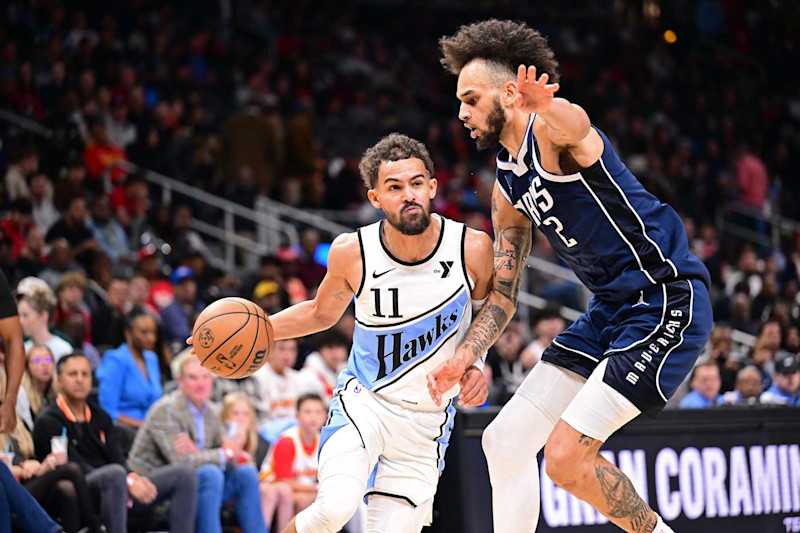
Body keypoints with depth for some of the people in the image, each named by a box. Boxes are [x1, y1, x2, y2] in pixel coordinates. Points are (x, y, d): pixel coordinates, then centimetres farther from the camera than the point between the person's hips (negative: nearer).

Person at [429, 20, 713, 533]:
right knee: (505, 442, 7)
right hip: (611, 310, 10)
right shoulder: (509, 187, 14)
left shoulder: (556, 129, -14)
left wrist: (544, 105, -66)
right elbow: (503, 296, 19)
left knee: (567, 458, -17)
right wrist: (463, 358, 3)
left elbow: (570, 125, -42)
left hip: (666, 300, -10)